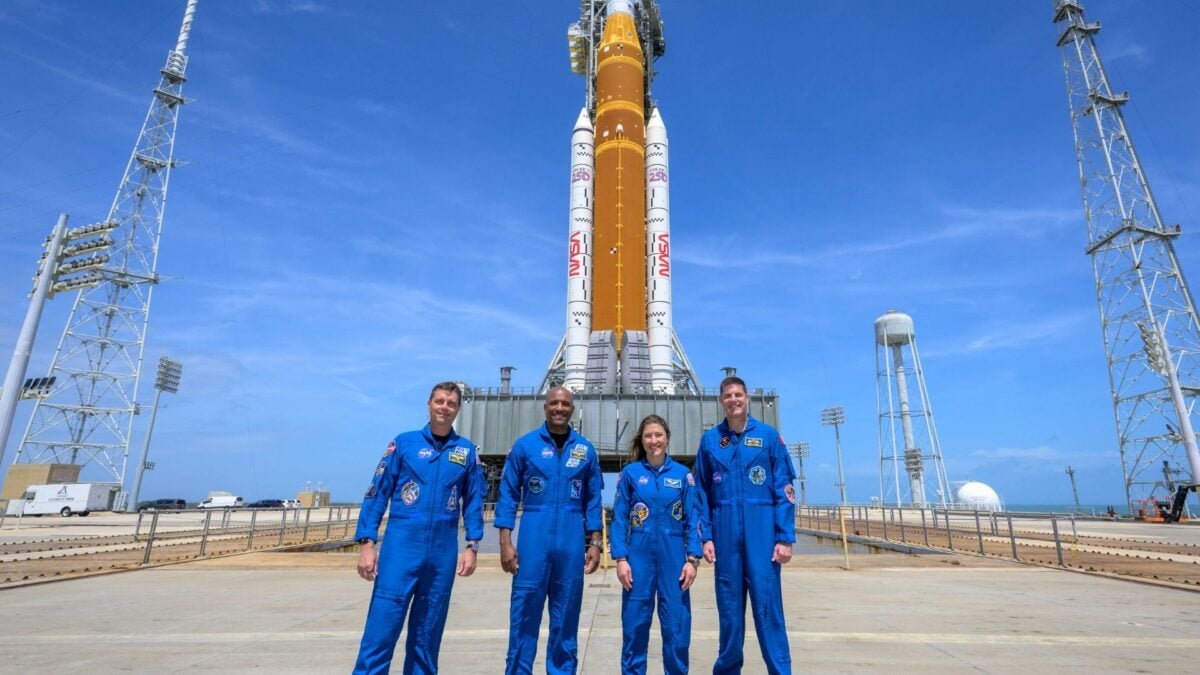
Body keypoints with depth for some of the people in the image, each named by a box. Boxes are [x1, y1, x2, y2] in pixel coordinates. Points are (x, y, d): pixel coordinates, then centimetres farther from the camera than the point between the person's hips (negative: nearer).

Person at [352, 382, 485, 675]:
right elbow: (377, 493, 0)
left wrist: (472, 546, 1)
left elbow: (474, 502, 8)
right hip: (402, 545, -2)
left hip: (443, 551, 2)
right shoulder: (404, 442, 0)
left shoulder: (467, 451, 5)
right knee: (383, 622, -2)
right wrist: (367, 543, -6)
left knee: (428, 629, 13)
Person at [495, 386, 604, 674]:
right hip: (534, 538, -2)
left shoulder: (586, 449, 5)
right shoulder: (524, 444, -1)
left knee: (566, 614, 11)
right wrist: (505, 542, -5)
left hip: (572, 542, 2)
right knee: (524, 611, 3)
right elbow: (508, 494, 0)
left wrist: (594, 543, 3)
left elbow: (592, 499, 8)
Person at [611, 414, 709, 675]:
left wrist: (693, 558, -4)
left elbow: (694, 518, 3)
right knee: (635, 623, 7)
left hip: (673, 555, 1)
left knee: (677, 623, 5)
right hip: (639, 554, 0)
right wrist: (621, 558, -6)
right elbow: (619, 518, 0)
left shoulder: (682, 474, 3)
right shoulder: (630, 473, 0)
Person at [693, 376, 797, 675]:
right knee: (729, 606, 11)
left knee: (767, 604, 0)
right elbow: (702, 493, 7)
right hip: (724, 531, 2)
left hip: (762, 530, -2)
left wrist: (785, 537, -6)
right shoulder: (709, 440, 5)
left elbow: (784, 489, -1)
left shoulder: (769, 435, 1)